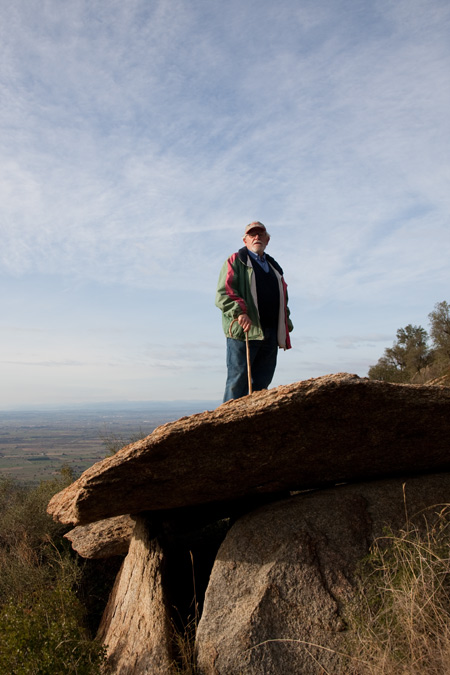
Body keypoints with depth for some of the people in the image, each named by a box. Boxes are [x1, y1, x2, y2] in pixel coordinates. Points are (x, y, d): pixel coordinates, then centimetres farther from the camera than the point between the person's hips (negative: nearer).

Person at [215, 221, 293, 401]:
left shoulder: (274, 266, 27)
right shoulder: (235, 261, 7)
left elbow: (283, 298, 31)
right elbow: (223, 293, -5)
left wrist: (286, 324, 18)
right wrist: (239, 312, -22)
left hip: (270, 334, 6)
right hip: (244, 330, -6)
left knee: (261, 384, 5)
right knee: (238, 381, -8)